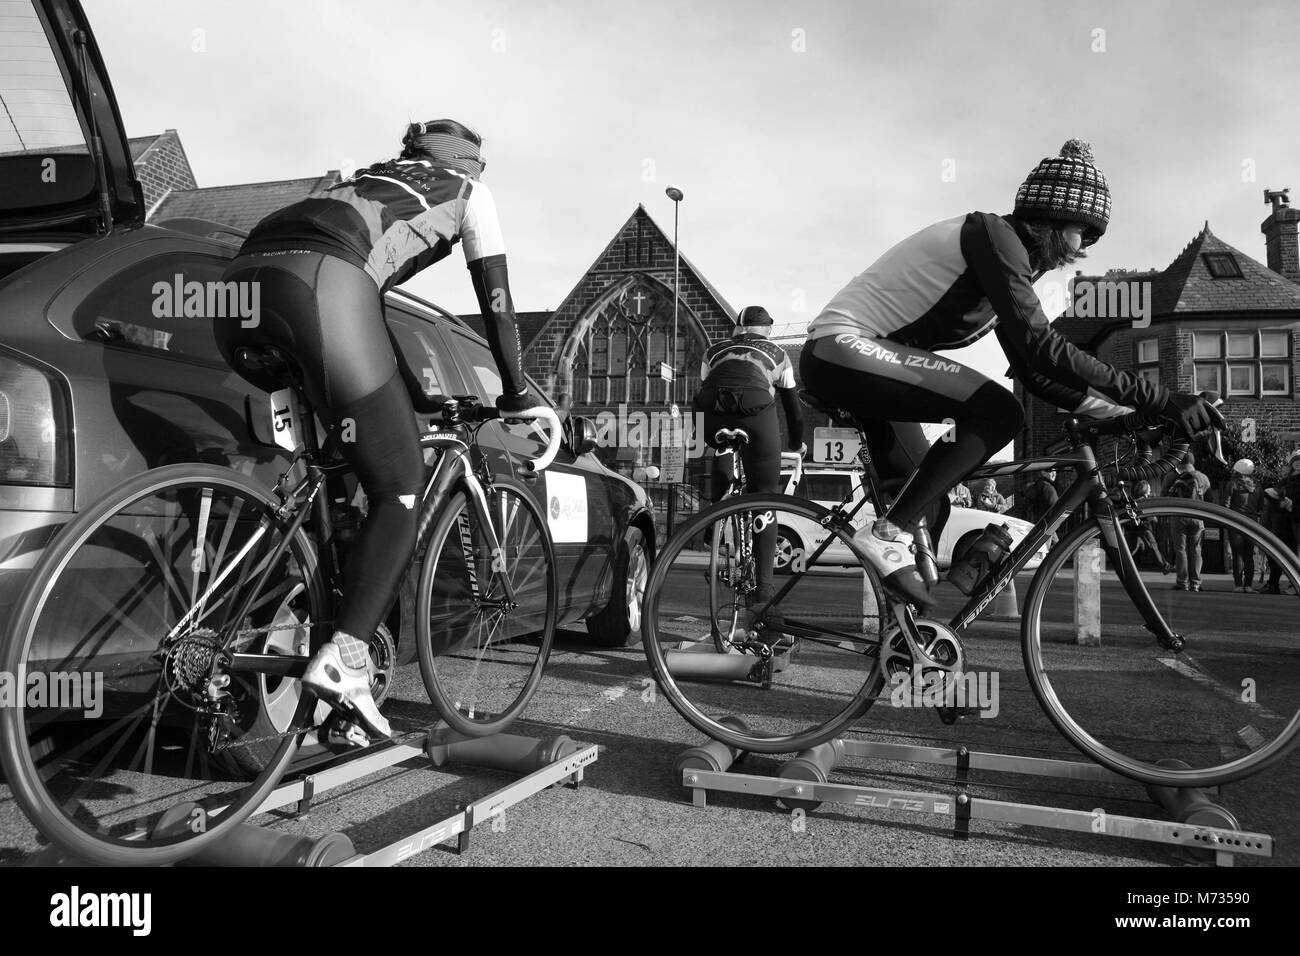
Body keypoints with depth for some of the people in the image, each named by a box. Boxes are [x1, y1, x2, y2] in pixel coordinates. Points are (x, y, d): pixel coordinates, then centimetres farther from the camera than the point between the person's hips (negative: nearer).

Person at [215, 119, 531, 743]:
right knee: (400, 493, -1)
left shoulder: (370, 179, 43)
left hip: (241, 282, 7)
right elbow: (496, 302, 24)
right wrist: (516, 395, 35)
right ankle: (344, 661, -17)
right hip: (321, 286, -7)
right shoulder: (469, 190, 28)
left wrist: (417, 397, 49)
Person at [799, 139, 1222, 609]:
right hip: (842, 347, -11)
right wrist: (1160, 400, -24)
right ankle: (889, 535, -18)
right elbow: (1042, 349, -26)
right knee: (998, 413, -22)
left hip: (843, 359, 11)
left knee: (925, 495, 13)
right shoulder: (995, 236, -14)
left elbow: (1033, 371, 15)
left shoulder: (1012, 255, 16)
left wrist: (1127, 412, 7)